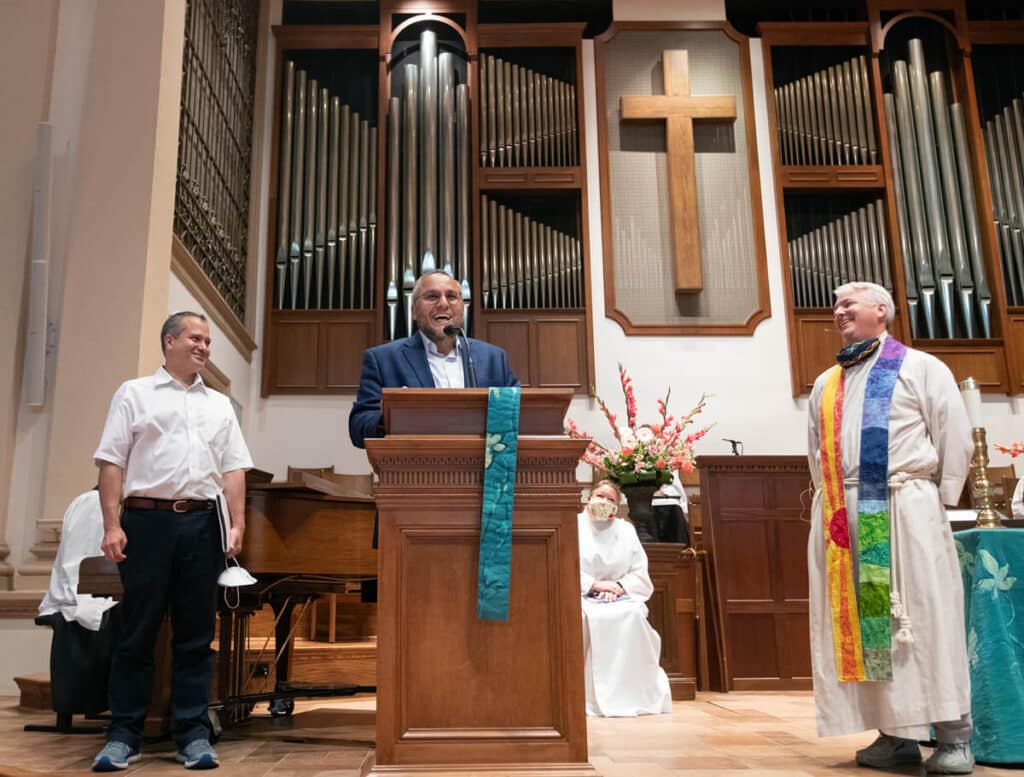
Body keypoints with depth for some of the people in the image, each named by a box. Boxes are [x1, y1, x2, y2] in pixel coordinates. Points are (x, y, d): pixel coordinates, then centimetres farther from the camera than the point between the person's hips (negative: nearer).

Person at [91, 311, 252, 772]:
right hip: (147, 520, -3)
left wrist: (238, 525, 2)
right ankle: (123, 735, 13)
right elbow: (111, 462, 1)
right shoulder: (135, 394, 8)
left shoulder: (220, 406, 17)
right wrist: (112, 525, -8)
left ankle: (194, 734, 12)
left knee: (196, 634, 5)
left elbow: (233, 469, 13)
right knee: (137, 630, 2)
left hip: (201, 523, 3)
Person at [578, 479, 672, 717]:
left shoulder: (626, 530, 17)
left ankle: (633, 695, -21)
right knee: (584, 618, -36)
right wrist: (594, 585, -15)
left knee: (633, 616, -32)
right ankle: (586, 696, -27)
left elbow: (640, 575, 11)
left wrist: (619, 586, -10)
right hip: (581, 597, -2)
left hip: (620, 598, 2)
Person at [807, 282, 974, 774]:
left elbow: (955, 435, 1)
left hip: (906, 507, -5)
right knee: (864, 622, 2)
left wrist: (941, 498, -4)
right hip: (842, 515, 5)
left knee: (925, 616, -6)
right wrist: (832, 504, 10)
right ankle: (896, 733, 9)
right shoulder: (825, 385, 21)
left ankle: (953, 736, 1)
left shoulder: (920, 367, 8)